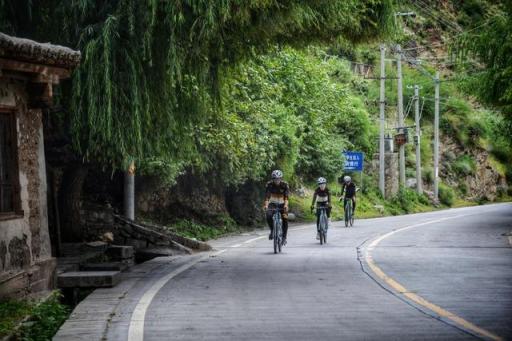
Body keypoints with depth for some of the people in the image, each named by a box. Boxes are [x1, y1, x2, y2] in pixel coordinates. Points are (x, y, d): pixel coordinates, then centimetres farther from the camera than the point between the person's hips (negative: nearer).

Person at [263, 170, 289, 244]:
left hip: (282, 204, 0)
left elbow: (286, 197, -26)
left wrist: (286, 205, -44)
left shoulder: (284, 185, -17)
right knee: (269, 216, -27)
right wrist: (266, 205, -41)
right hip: (272, 203, 0)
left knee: (285, 219, -17)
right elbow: (267, 196, -24)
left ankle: (284, 237, -4)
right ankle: (272, 230, -4)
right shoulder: (269, 184, -16)